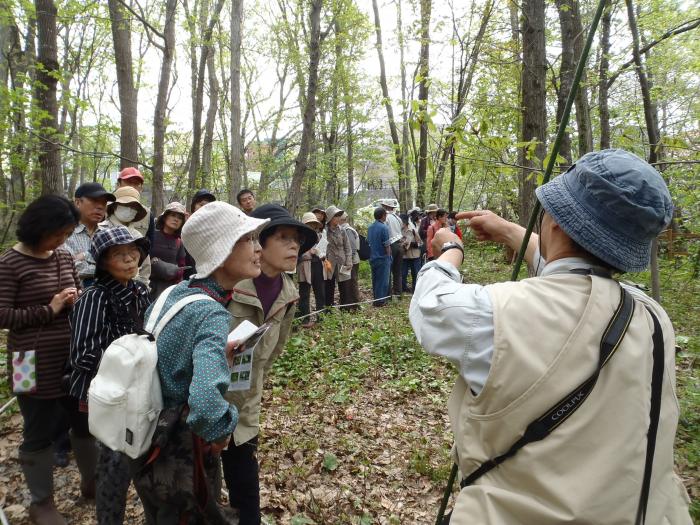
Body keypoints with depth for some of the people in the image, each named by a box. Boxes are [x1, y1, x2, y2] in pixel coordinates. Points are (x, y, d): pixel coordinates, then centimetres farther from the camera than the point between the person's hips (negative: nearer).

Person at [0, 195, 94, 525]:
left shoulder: (64, 258, 6)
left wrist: (77, 299, -6)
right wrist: (48, 310, -18)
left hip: (73, 359, 6)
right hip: (36, 365, -6)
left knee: (86, 421, 16)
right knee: (39, 433, 10)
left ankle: (91, 481, 38)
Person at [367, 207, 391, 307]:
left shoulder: (370, 227, 5)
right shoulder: (383, 227, -16)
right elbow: (387, 245, -15)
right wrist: (389, 256, -1)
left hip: (372, 257, 7)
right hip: (382, 258, -7)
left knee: (375, 279, 15)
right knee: (383, 280, 2)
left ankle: (375, 299, 23)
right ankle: (380, 300, 6)